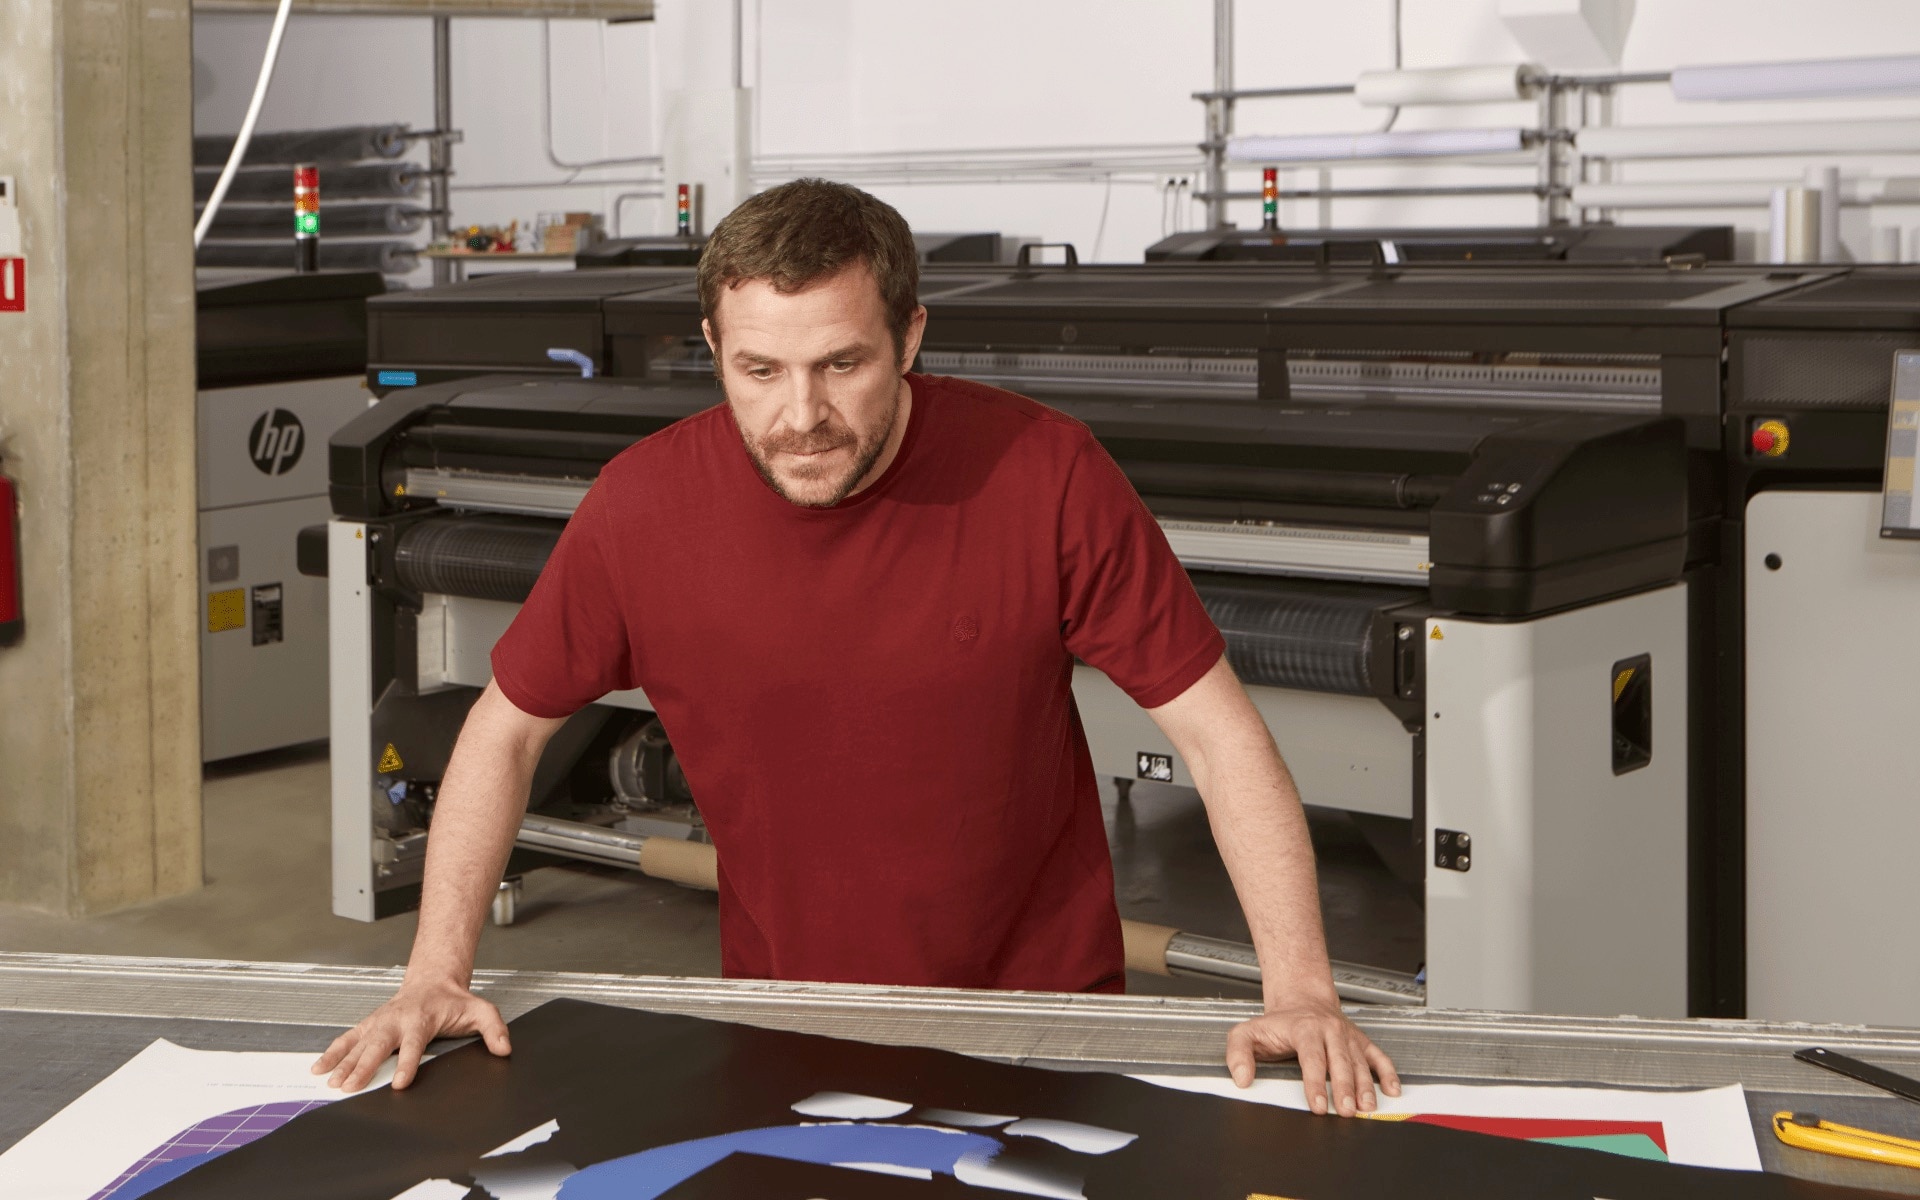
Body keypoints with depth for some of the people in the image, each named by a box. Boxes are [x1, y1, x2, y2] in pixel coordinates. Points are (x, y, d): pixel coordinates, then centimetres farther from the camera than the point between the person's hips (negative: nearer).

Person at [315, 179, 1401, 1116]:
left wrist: (1302, 993, -17)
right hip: (782, 1026, 2)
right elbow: (509, 727, 4)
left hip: (1036, 1010, -1)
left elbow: (1217, 731, -10)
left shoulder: (1046, 475, -15)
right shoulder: (643, 507, -10)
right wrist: (437, 974, -3)